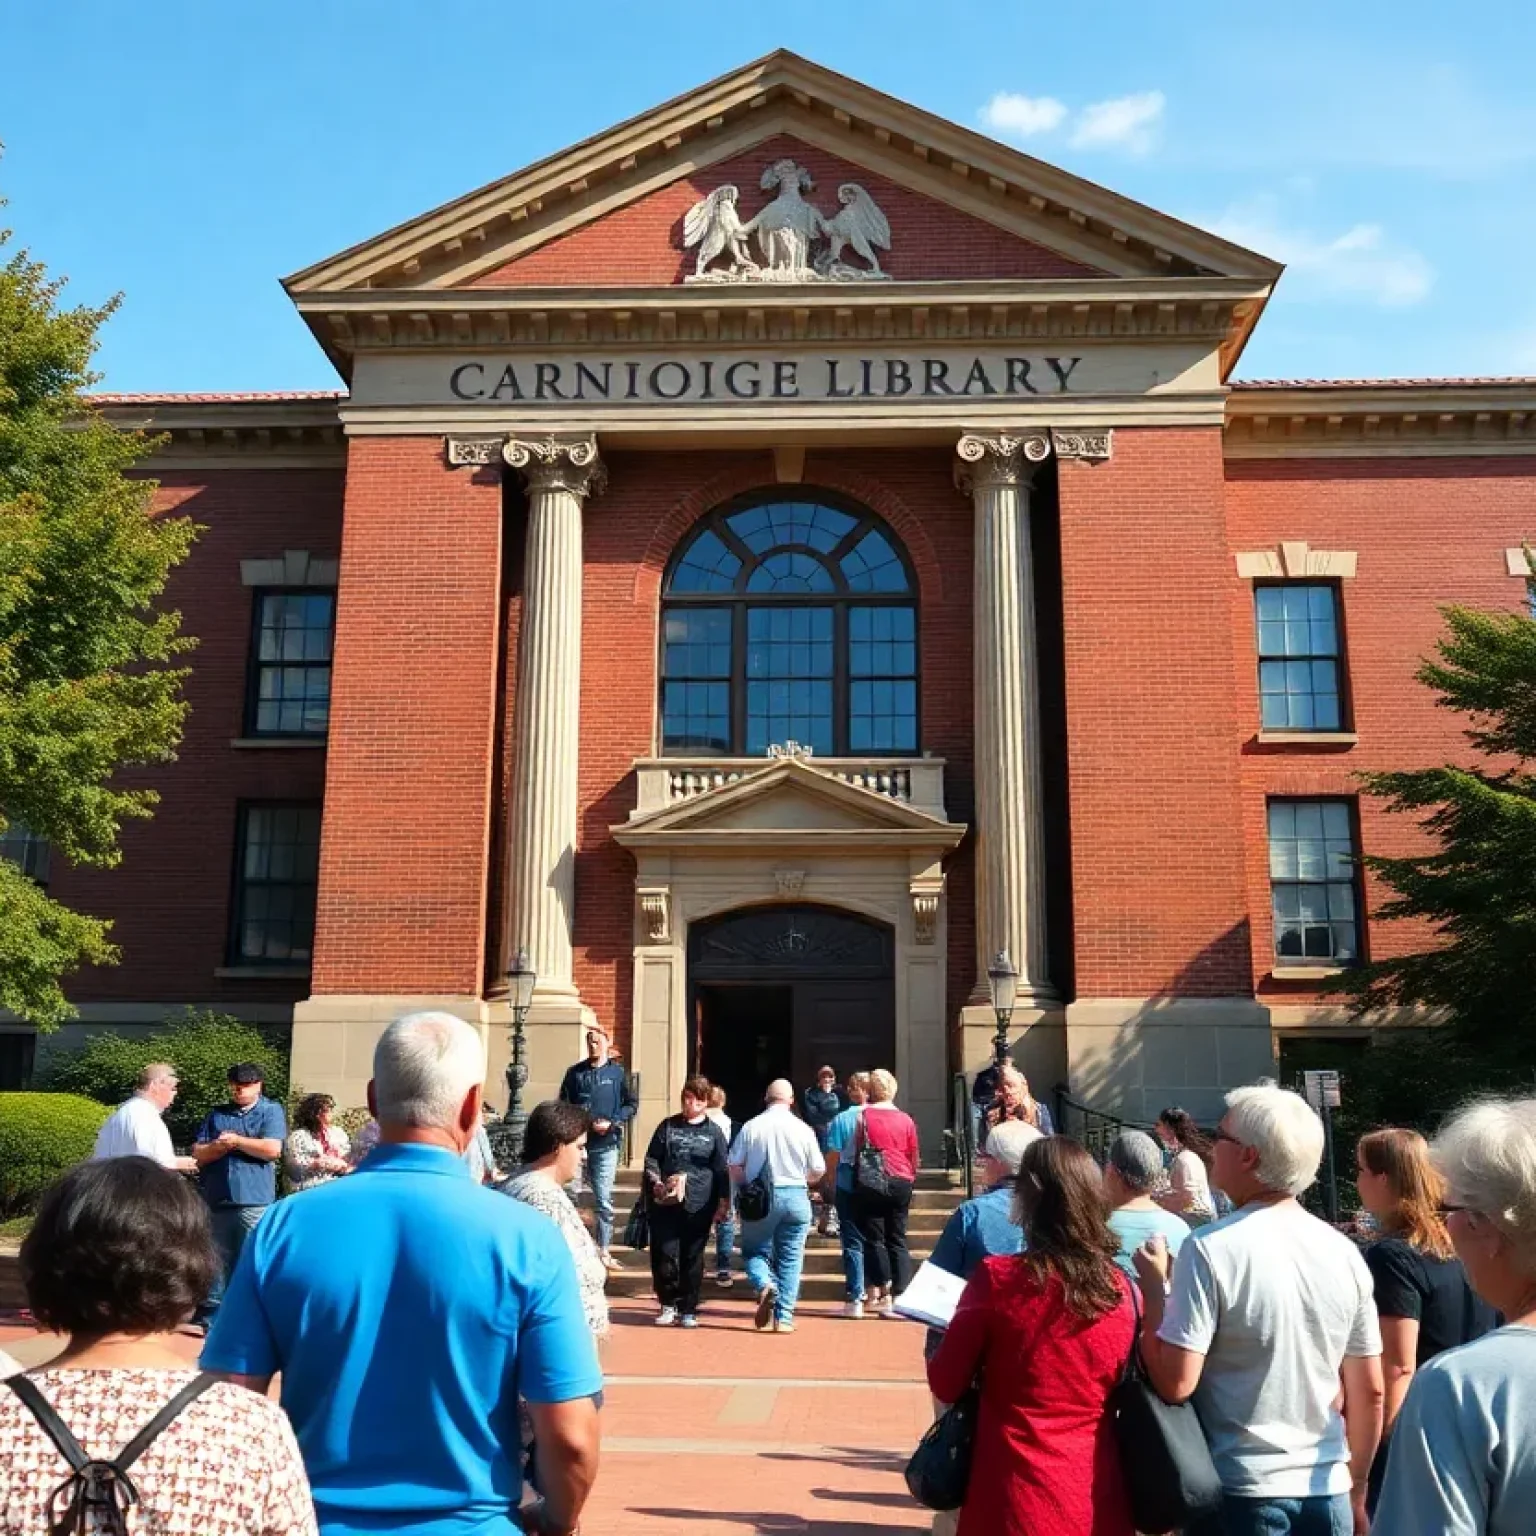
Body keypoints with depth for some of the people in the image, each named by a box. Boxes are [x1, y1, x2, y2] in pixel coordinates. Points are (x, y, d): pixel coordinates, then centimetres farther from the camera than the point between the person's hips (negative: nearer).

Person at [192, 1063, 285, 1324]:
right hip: (217, 1200, 4)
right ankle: (209, 1316, 20)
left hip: (254, 1202, -4)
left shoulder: (271, 1111, 4)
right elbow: (198, 1153, 9)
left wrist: (235, 1140, -5)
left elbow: (272, 1149, -10)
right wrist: (219, 1147, -10)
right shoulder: (216, 1115, 16)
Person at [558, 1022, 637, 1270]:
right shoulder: (575, 1072, 6)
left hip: (606, 1145, -1)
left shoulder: (617, 1073, 3)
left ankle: (604, 1251, 12)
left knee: (604, 1199, 4)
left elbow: (631, 1105, 5)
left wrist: (612, 1123, -9)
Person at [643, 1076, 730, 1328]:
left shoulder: (713, 1132, 6)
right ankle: (668, 1304, 17)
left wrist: (723, 1202, 0)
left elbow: (721, 1170, 5)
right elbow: (651, 1159, 8)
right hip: (666, 1203, 1)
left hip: (699, 1206, 0)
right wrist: (656, 1182, -8)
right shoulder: (668, 1126, 8)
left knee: (693, 1258, 5)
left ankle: (688, 1309, 17)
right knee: (664, 1255, -2)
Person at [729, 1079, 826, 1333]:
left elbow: (734, 1168, -3)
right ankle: (784, 1317, 7)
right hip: (796, 1197, 1)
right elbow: (818, 1171, 3)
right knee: (790, 1258, 9)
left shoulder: (751, 1126, -3)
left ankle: (764, 1284, -14)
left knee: (754, 1250, 15)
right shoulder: (803, 1129, -2)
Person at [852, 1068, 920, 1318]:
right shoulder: (906, 1119, 6)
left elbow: (855, 1152, -3)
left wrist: (855, 1182, 6)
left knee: (874, 1238, 2)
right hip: (901, 1183, 3)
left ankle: (878, 1293, -6)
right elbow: (914, 1156, 12)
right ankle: (900, 1295, 4)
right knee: (897, 1239, 8)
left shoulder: (863, 1116, -4)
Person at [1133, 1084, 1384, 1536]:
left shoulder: (1211, 1248, -16)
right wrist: (1356, 1490, 19)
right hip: (1327, 1492, 4)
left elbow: (1174, 1383, -18)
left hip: (1241, 1493, -4)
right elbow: (1370, 1392, 7)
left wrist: (1152, 1289, -5)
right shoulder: (1343, 1252, 0)